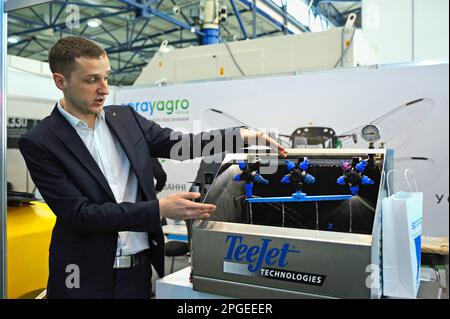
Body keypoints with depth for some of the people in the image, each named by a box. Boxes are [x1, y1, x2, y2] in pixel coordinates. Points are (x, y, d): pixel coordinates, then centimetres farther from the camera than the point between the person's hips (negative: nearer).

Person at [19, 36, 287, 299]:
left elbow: (180, 144, 5)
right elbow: (79, 215, -18)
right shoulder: (39, 143, -12)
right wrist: (160, 209, -25)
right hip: (86, 279, -4)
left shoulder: (125, 118, 2)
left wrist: (242, 135, -9)